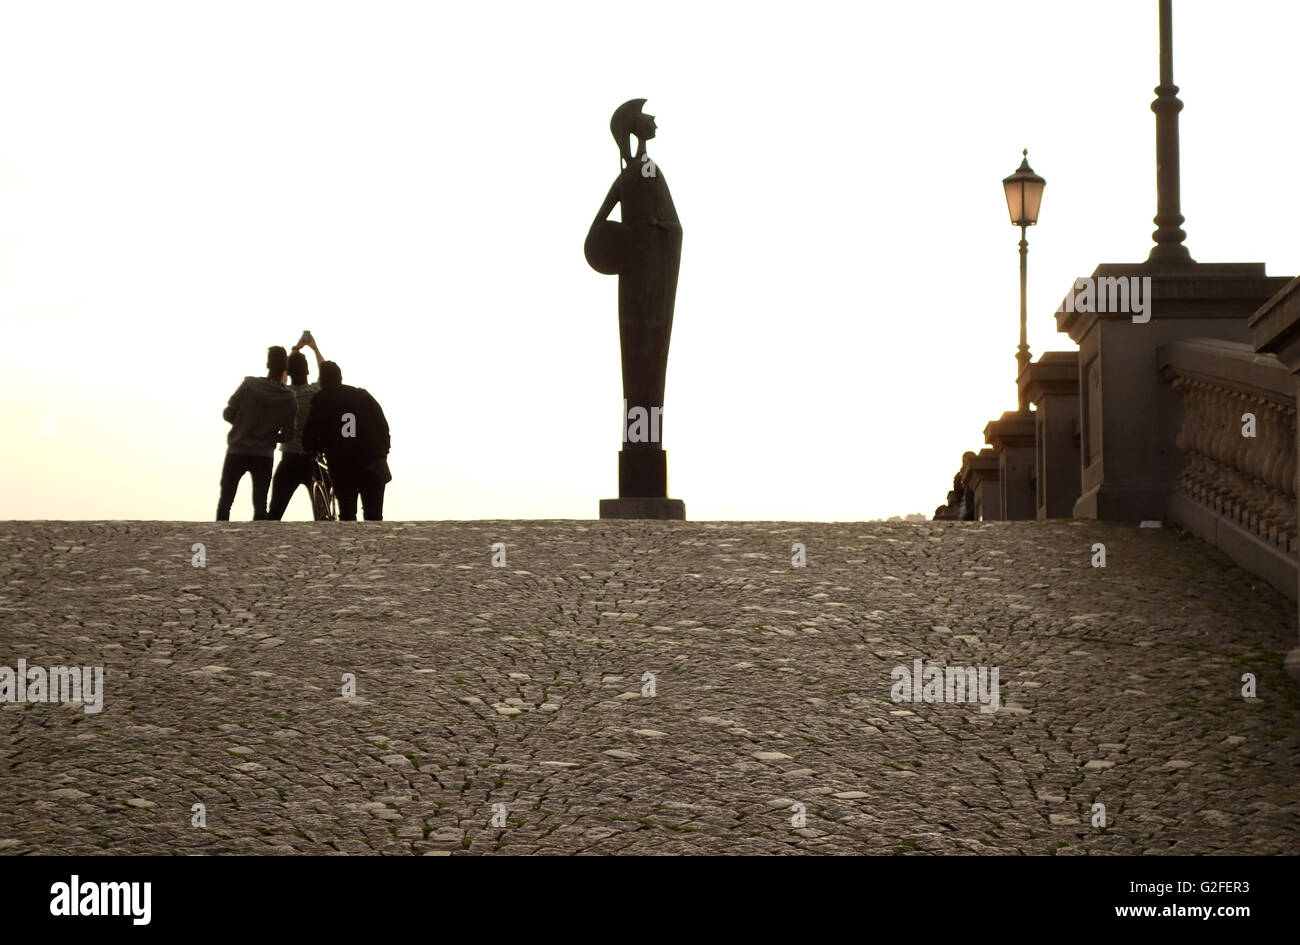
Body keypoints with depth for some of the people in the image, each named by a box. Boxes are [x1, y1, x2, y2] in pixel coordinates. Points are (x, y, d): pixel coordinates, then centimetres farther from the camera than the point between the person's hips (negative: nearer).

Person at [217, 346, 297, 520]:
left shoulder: (249, 386, -11)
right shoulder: (289, 399, -4)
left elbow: (228, 414, -7)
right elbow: (287, 433, -1)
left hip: (237, 453, -1)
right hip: (264, 456, 1)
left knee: (225, 502, 8)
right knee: (260, 505, 5)